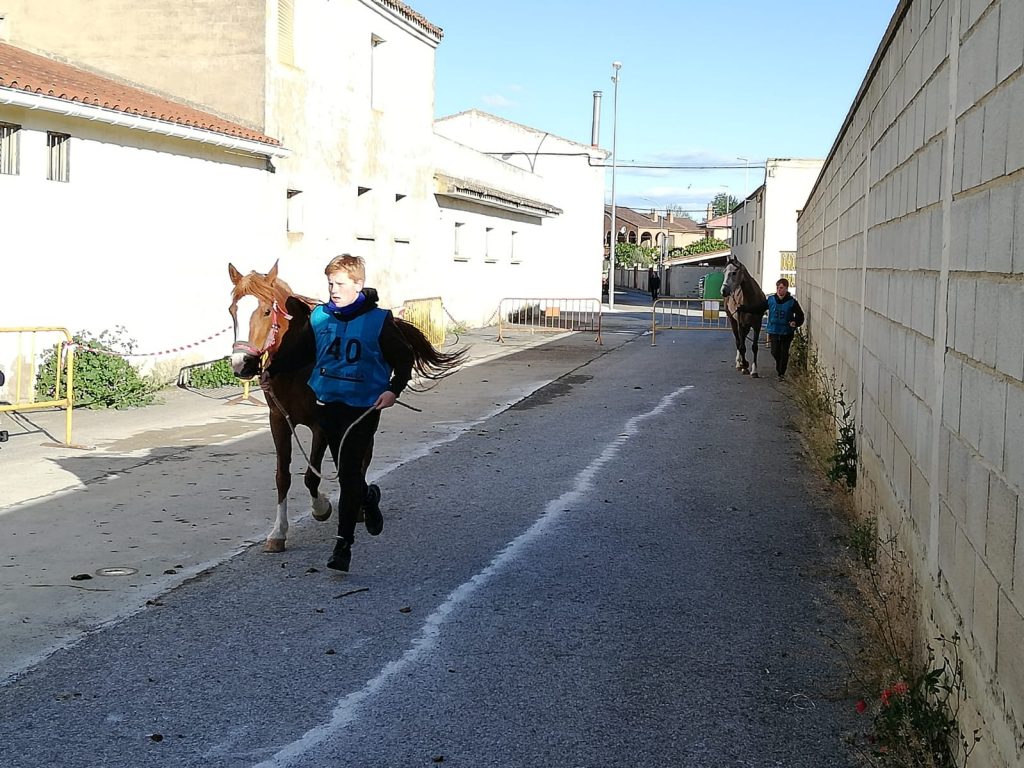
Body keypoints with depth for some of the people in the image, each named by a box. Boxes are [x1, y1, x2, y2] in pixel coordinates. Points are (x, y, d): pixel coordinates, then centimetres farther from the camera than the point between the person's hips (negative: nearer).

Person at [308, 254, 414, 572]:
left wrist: (394, 390, -16)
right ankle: (368, 497, 49)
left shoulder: (379, 320, -9)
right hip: (326, 404, 5)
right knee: (346, 469, 17)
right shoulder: (319, 317, 2)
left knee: (349, 474, -8)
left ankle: (344, 543, -1)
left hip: (362, 408, -5)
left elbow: (404, 359, -1)